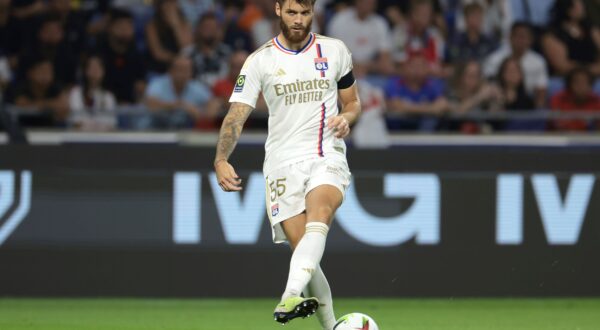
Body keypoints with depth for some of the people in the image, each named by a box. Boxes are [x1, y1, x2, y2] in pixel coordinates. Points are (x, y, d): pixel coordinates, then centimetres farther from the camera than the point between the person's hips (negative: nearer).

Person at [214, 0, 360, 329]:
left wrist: (345, 118, -3)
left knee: (319, 210, -32)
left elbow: (353, 101, 22)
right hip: (283, 162, 0)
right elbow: (236, 115, -3)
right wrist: (221, 160, -19)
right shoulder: (260, 60, 2)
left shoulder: (334, 51, 9)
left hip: (327, 156, 0)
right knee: (302, 248, -9)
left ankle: (292, 296, -51)